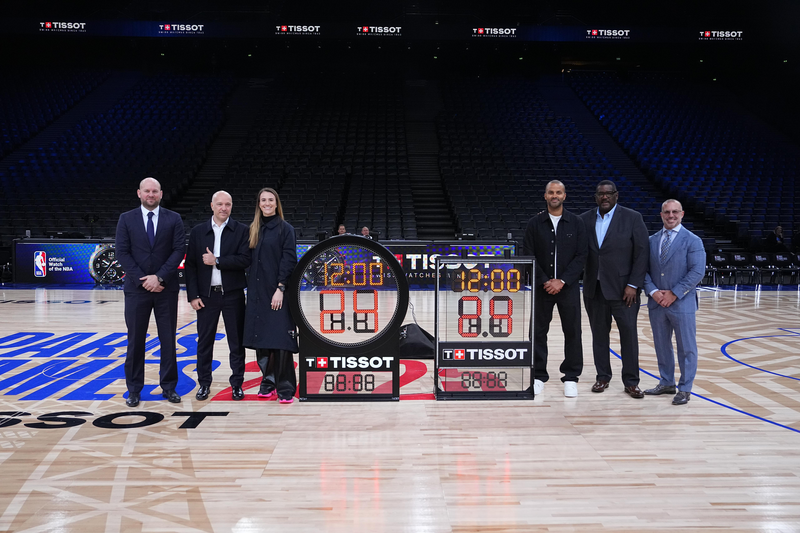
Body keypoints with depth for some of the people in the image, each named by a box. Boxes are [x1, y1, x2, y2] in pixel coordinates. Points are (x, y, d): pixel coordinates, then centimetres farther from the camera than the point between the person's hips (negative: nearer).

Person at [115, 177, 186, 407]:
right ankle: (134, 389, 16)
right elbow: (122, 252, -2)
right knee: (135, 340, 5)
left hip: (166, 288, 0)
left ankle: (168, 386, 17)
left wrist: (160, 277, -13)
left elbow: (179, 250, -4)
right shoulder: (126, 219, 4)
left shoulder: (174, 219, 4)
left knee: (168, 339, 6)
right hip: (136, 288, 0)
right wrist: (143, 280, -11)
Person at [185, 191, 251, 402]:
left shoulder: (242, 230, -1)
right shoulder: (198, 231, 4)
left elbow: (245, 260, -12)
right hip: (207, 295, 2)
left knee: (237, 342, 5)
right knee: (204, 341, 8)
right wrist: (193, 295, -4)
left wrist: (217, 261, -17)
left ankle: (237, 384, 17)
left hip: (233, 295, -1)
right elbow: (190, 264, 3)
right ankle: (204, 384, 21)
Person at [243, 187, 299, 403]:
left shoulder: (285, 228, -2)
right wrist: (251, 287, 6)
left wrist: (280, 288, -16)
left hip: (277, 292, -5)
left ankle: (285, 389, 1)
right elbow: (250, 260, 14)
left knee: (280, 341, -6)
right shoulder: (254, 229, 12)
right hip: (257, 293, 5)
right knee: (261, 340, 7)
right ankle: (268, 383, 19)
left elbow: (289, 260, -9)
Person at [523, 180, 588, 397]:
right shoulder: (535, 223, 2)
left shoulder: (576, 223, 2)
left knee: (572, 332, 3)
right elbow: (528, 256, -1)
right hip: (542, 287, 0)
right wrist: (545, 281, -10)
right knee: (539, 332, 4)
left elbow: (581, 256, -2)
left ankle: (571, 377, 14)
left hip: (568, 287, 0)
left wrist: (562, 281, -11)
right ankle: (539, 376, 16)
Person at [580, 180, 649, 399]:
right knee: (599, 334, 10)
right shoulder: (585, 220, 6)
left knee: (629, 334, 2)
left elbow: (642, 253, -5)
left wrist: (633, 285, -11)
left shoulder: (632, 218, -3)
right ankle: (603, 377, 23)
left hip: (622, 289, -3)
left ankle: (631, 381, 12)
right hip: (594, 289, 3)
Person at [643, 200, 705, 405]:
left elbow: (697, 272, -12)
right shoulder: (652, 241, 10)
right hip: (656, 303, 5)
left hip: (682, 303, -4)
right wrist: (653, 291, -9)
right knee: (661, 345, 13)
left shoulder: (692, 241, -3)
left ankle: (684, 389, 11)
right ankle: (666, 383, 26)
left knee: (686, 347, 2)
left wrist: (674, 294, -15)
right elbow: (644, 270, 8)